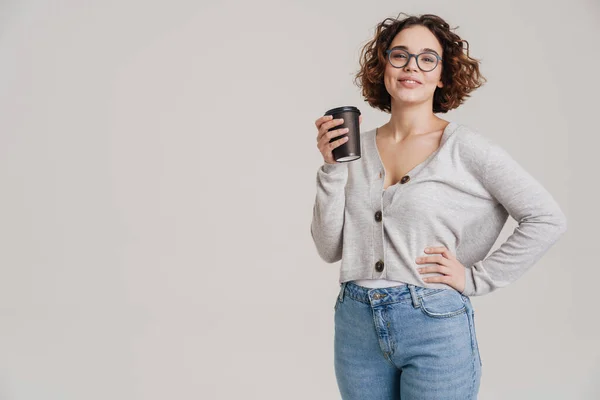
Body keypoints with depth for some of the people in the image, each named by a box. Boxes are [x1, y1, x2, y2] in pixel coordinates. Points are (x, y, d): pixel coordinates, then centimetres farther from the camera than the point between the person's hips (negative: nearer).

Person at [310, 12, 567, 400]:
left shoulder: (465, 146, -6)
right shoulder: (357, 147, 4)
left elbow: (548, 219, -6)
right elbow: (329, 248, 1)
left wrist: (476, 277, -7)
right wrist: (332, 167, -8)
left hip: (435, 327, -3)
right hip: (356, 326, 3)